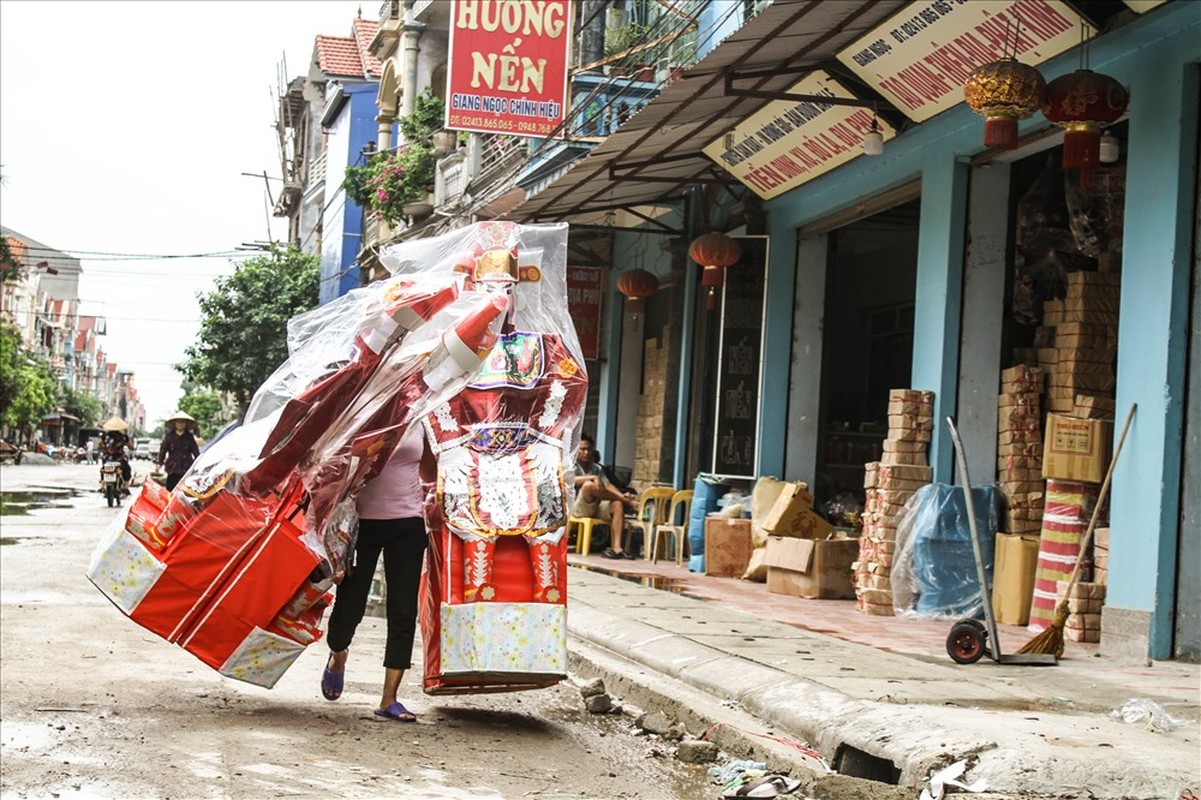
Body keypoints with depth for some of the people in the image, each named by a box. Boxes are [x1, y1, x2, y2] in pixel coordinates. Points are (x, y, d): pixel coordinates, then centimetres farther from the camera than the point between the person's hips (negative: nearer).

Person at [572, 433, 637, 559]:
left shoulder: (597, 468, 21)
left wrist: (622, 495, -12)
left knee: (617, 504, -26)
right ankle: (627, 501, -20)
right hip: (578, 507, -5)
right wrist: (593, 478, -27)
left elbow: (607, 485, 8)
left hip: (597, 506, 5)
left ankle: (616, 547, -36)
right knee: (589, 485, -33)